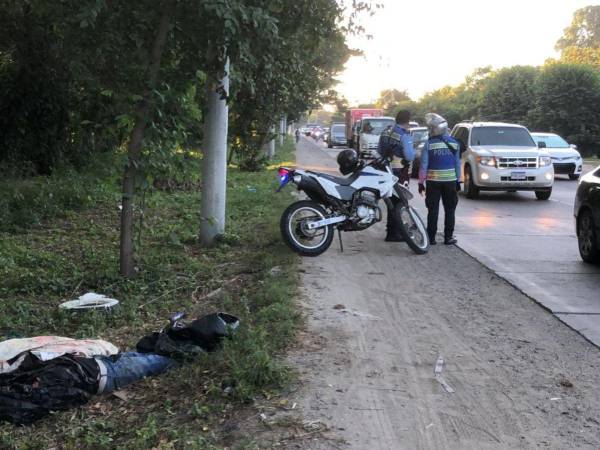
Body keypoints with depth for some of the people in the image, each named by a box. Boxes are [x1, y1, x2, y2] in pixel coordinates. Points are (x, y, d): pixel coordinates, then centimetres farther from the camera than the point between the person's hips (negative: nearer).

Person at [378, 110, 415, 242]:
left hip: (386, 170, 8)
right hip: (399, 172, -8)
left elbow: (380, 151, 16)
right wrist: (412, 151, 0)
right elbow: (410, 156, -20)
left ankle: (392, 229, 26)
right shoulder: (405, 135, -16)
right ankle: (393, 233, -1)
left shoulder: (386, 132, 8)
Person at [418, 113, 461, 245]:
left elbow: (424, 165, -8)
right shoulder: (454, 143, 1)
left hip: (433, 181, -1)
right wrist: (458, 180, 11)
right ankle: (448, 237, 8)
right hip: (450, 181, 2)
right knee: (449, 210, 8)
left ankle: (431, 237, 4)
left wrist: (421, 182, -2)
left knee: (433, 210, 4)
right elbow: (457, 163, 4)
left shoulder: (429, 144, -8)